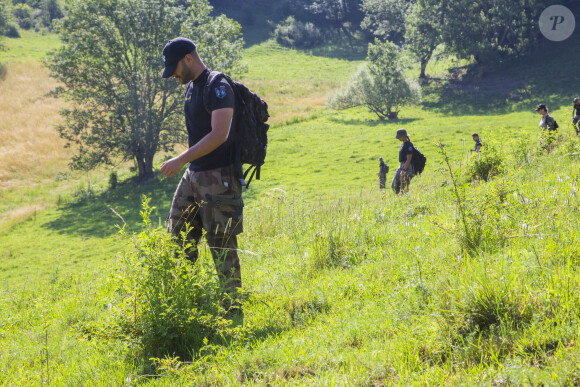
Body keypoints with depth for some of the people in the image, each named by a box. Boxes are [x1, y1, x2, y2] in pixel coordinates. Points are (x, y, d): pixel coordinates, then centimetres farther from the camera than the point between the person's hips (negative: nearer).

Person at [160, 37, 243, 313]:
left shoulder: (218, 87, -15)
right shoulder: (190, 86, 14)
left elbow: (219, 134, -24)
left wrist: (181, 160, -25)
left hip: (219, 177, -9)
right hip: (194, 175, 10)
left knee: (221, 245, -5)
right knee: (178, 238, 11)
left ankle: (233, 307, 3)